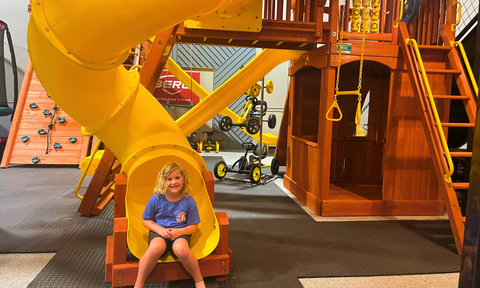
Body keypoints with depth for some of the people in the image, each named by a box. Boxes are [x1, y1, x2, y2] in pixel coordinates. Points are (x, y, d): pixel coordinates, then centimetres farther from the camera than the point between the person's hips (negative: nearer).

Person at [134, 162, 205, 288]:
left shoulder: (189, 201, -4)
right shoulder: (156, 199, -3)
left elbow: (193, 226, 2)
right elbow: (146, 221, 6)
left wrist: (180, 231, -17)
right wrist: (159, 229, -12)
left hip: (180, 233, 0)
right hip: (159, 232, 1)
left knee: (181, 249, -36)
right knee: (155, 248, -35)